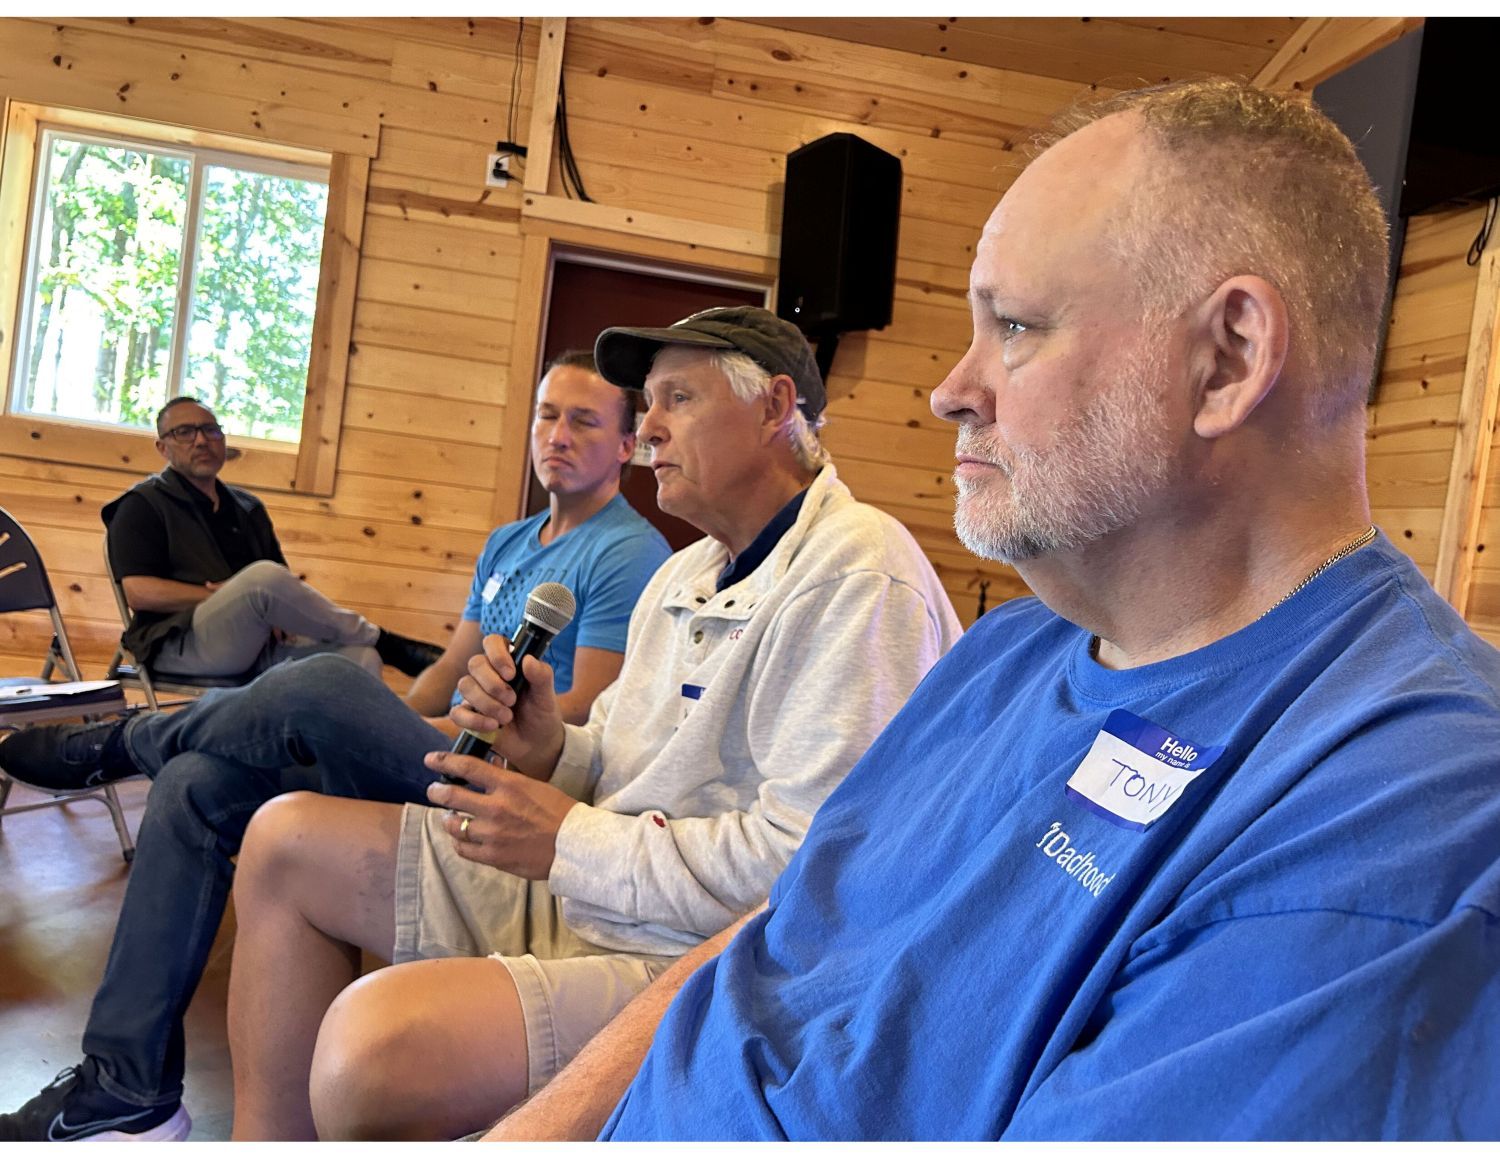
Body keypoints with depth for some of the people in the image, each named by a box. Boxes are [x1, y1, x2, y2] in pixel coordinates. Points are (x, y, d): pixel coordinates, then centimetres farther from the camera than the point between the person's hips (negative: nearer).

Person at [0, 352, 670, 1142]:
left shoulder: (629, 556, -6)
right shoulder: (507, 545, 22)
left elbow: (587, 722, -13)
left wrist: (424, 742, -11)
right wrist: (374, 734, 3)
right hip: (432, 766, 9)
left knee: (319, 685, -28)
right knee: (195, 786, -7)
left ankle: (121, 744, 6)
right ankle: (127, 1090, -5)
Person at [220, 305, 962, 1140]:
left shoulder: (858, 573, -18)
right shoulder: (686, 573, 15)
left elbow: (811, 859, -26)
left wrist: (570, 841, -18)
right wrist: (550, 749, -5)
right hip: (580, 889, 10)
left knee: (373, 1042, -32)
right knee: (285, 841, 11)